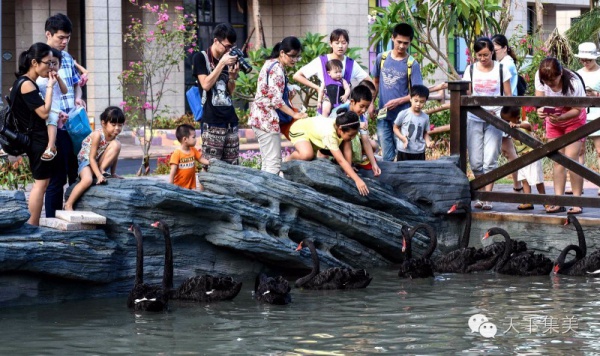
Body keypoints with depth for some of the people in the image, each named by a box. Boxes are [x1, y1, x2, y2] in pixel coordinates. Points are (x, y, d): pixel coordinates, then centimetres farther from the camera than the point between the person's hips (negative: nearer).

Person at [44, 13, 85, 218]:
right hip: (54, 128, -7)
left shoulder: (67, 58, 12)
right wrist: (54, 113, -24)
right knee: (57, 178, -2)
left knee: (77, 174, 10)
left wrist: (78, 98, 4)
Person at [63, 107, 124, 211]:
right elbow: (91, 158, -23)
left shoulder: (113, 137, -4)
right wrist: (99, 176, -29)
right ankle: (68, 205, -26)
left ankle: (102, 170, -12)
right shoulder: (97, 135, -23)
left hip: (100, 163, 6)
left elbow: (114, 156, 7)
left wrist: (113, 174, 4)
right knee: (87, 180, -39)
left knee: (116, 144, -17)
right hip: (86, 162, -6)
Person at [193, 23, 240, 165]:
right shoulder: (201, 58, 0)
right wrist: (222, 63, -12)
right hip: (212, 123, -6)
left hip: (230, 121, 6)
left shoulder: (228, 59, 15)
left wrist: (232, 76, -3)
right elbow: (206, 84, -11)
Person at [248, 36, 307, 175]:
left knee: (267, 163, 12)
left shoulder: (271, 64, 15)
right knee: (274, 163, -11)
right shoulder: (277, 69, -15)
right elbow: (276, 100, -20)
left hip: (260, 117, 10)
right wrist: (294, 114, -16)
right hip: (268, 118, -10)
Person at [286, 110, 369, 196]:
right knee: (307, 155, -33)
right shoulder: (329, 133, -43)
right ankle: (288, 160, -4)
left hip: (314, 129, 7)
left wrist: (349, 171, -25)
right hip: (299, 130, -7)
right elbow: (341, 160, -45)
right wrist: (357, 180, -49)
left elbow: (347, 149, -18)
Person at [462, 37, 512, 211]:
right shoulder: (471, 70, 6)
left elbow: (508, 96, 5)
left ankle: (487, 198, -5)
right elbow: (466, 96, 8)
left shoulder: (501, 69, 2)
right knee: (475, 162, 0)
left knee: (490, 161, -7)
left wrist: (501, 112, -12)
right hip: (474, 119, 2)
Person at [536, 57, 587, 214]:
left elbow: (577, 110, -24)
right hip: (553, 120, 4)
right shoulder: (539, 77, -23)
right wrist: (540, 109, -37)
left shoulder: (573, 83, -33)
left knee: (570, 158, -14)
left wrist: (561, 117, -41)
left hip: (573, 120, -4)